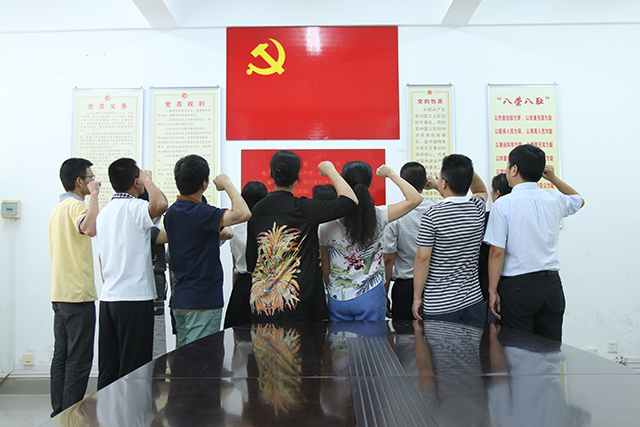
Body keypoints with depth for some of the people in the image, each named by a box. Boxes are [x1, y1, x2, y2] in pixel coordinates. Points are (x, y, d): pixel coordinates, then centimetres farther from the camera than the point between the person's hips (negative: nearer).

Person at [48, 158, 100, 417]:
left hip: (59, 294, 10)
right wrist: (94, 195, -24)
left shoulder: (57, 208, 17)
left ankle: (59, 413, 20)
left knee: (61, 356, 13)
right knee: (79, 359, -4)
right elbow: (89, 228, -35)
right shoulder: (75, 205, -12)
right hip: (78, 294, -10)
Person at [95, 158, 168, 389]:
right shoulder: (134, 208, -12)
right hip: (135, 297, -8)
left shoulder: (103, 212, 14)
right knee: (134, 369, -1)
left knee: (108, 367, 13)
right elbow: (160, 205, -35)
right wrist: (148, 179, -16)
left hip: (108, 298, 8)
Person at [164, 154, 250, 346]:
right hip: (203, 301, -9)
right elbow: (243, 213, -30)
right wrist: (227, 184, -16)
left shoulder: (172, 212, 9)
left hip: (180, 300, 9)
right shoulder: (200, 213, -19)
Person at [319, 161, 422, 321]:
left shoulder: (326, 224, -7)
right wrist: (391, 174, 4)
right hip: (370, 298, -2)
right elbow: (415, 199, -5)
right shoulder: (377, 217, -13)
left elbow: (325, 268, 3)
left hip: (338, 299, 2)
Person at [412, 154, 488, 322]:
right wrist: (467, 169, 9)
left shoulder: (432, 215, -14)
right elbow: (481, 190, 26)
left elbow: (422, 259, -13)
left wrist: (417, 297, -4)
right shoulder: (478, 209, 0)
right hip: (473, 301, 4)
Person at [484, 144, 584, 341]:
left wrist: (492, 290, -5)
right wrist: (553, 178, 21)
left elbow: (497, 252, -12)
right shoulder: (555, 200, 5)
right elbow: (579, 200, 29)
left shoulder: (503, 204, -10)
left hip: (518, 286, -5)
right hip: (552, 285, 5)